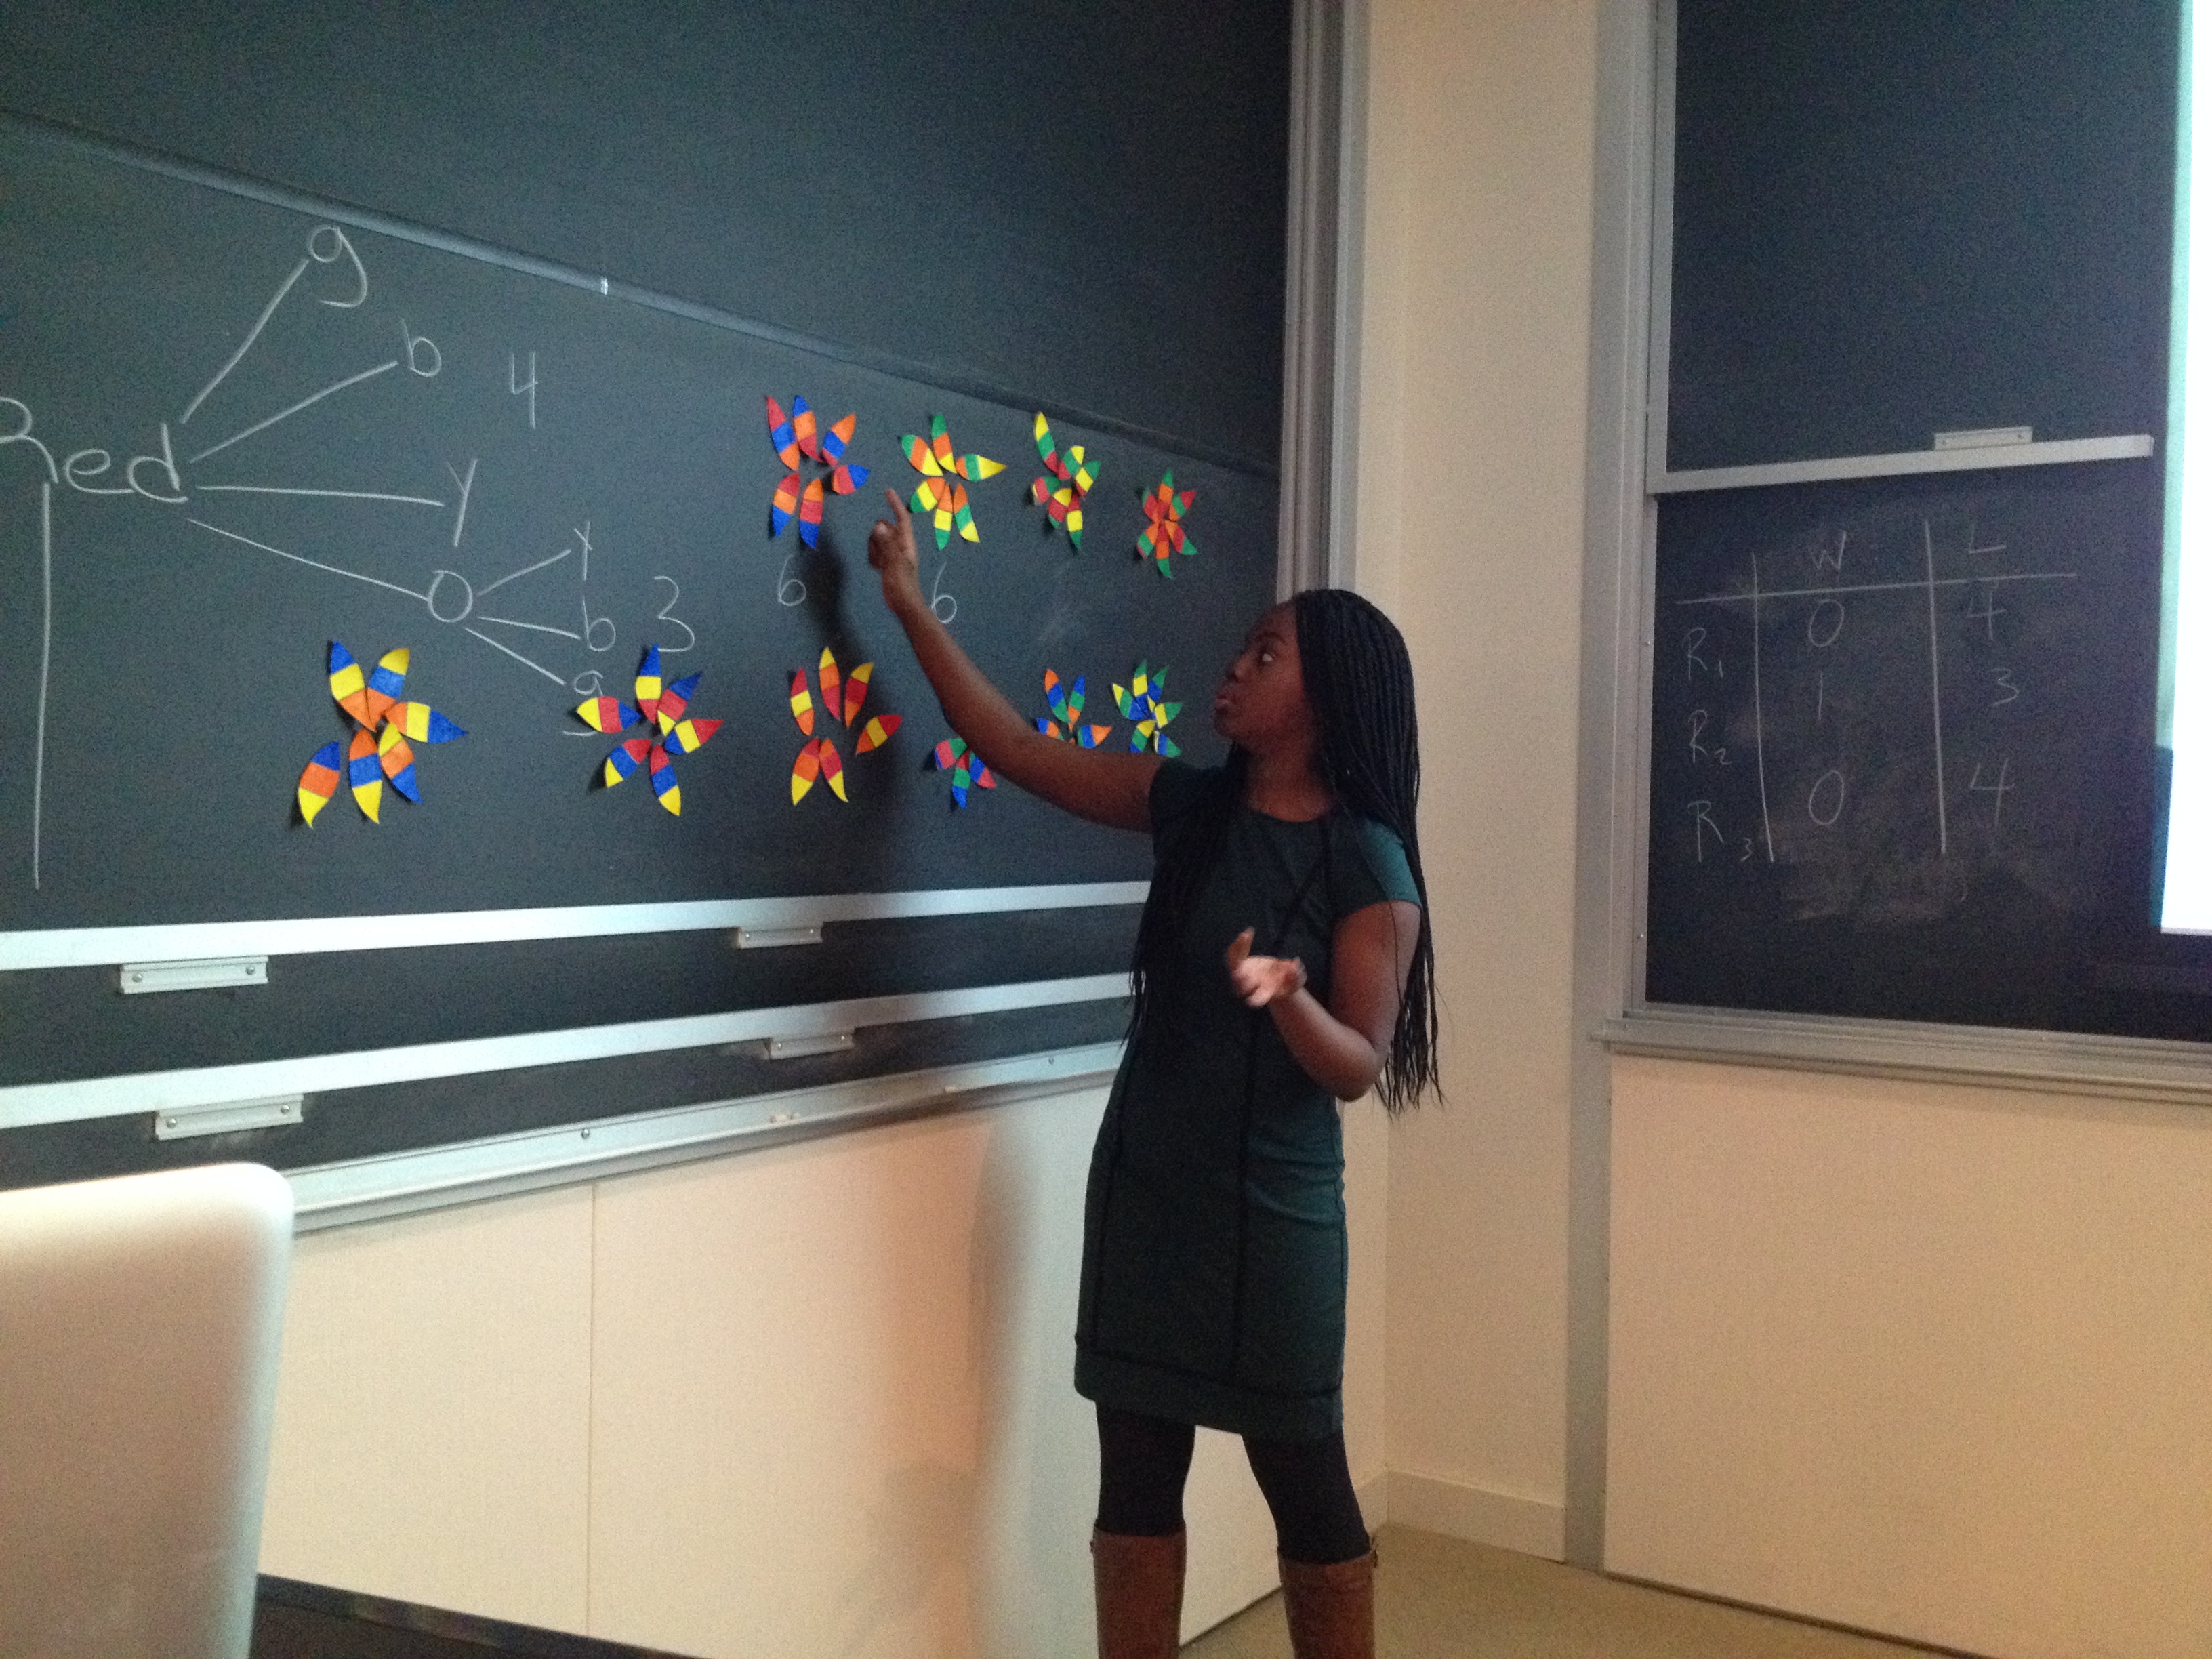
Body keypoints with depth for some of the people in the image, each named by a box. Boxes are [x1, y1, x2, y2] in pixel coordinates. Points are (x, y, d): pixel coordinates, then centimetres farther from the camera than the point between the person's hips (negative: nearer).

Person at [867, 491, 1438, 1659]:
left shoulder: (1367, 864, -12)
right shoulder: (1191, 804, 2)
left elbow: (1360, 1070, -13)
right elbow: (1013, 749, 6)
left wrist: (1284, 998, -34)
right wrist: (911, 604, 5)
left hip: (1275, 1212, -5)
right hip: (1142, 1191, 5)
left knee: (1306, 1488, 8)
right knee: (1135, 1477, 12)